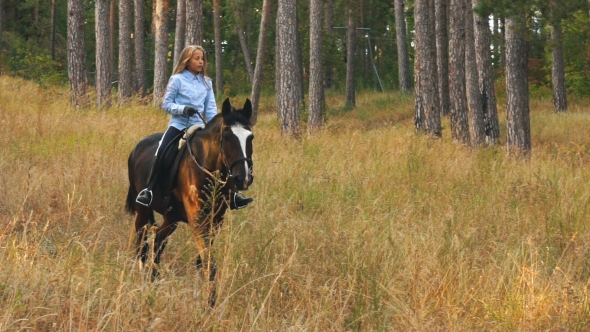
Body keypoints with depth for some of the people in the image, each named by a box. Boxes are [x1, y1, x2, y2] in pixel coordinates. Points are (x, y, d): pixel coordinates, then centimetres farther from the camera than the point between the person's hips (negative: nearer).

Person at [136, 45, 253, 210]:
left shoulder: (207, 82, 10)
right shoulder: (177, 79, -3)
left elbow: (211, 108, 7)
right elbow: (166, 103, -2)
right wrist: (182, 109, -19)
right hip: (179, 125, -4)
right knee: (161, 153, -25)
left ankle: (233, 196, -2)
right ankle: (148, 191, -16)